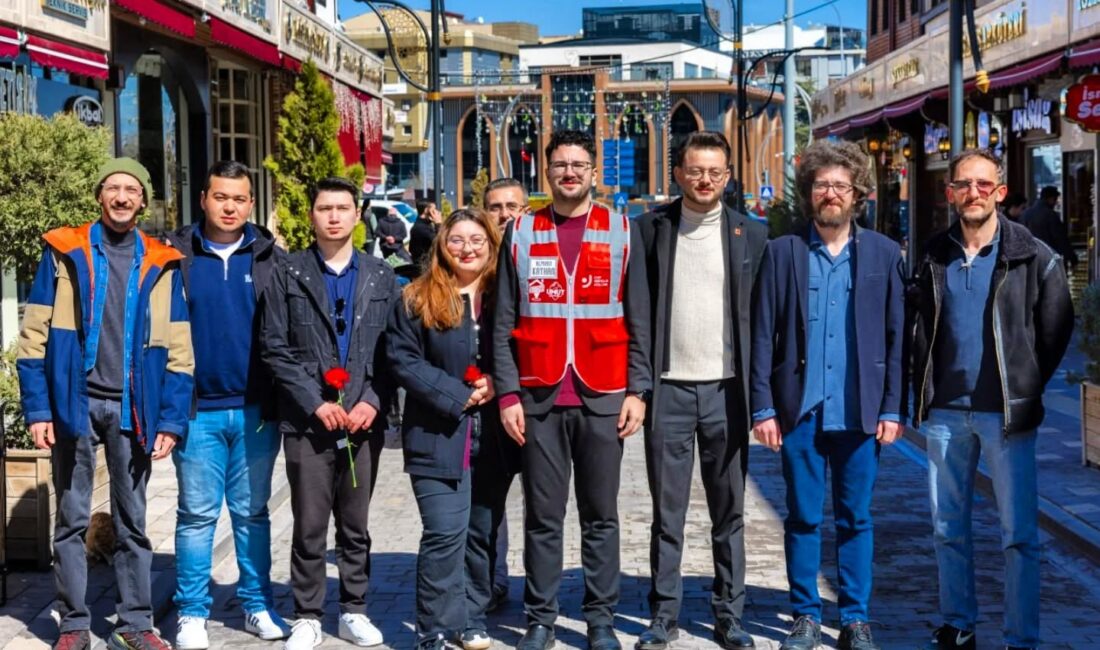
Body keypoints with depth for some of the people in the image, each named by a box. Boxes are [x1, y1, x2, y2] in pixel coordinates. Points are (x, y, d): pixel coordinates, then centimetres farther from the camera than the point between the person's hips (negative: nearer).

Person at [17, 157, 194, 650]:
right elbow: (34, 336, 0)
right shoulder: (64, 251, 2)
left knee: (132, 520, 8)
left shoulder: (161, 264, 5)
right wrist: (37, 408, -7)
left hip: (132, 409, 1)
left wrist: (170, 420, -3)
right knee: (72, 519, 5)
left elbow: (177, 349, 4)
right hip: (74, 403, -1)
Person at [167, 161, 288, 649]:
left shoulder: (270, 258, 5)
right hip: (197, 408, -1)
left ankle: (257, 605, 20)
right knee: (197, 514, 5)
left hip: (256, 408, 1)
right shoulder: (175, 255, 1)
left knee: (252, 512, 11)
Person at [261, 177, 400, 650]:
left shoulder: (381, 277, 9)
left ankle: (354, 611, 21)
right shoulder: (289, 274, 3)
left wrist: (373, 401, -8)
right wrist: (316, 403, -10)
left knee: (355, 526, 10)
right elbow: (275, 349, -2)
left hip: (364, 420, 2)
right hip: (307, 422, -2)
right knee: (309, 527, 3)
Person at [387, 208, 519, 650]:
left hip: (495, 437, 3)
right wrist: (455, 396, -13)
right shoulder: (418, 299, 1)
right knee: (445, 533, -9)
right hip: (439, 436, -3)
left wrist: (498, 383, -10)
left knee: (483, 532, 12)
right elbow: (403, 359, -5)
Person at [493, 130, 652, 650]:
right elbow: (503, 324, 4)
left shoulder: (621, 232, 6)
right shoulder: (520, 232, 6)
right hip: (540, 398, 0)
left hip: (602, 397, 0)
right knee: (543, 516, 5)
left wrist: (637, 390, -2)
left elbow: (638, 320, 5)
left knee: (600, 515, 6)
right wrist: (508, 394, -3)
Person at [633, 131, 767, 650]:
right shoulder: (651, 228, 2)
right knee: (666, 511, 7)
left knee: (729, 511, 8)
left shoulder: (751, 234, 4)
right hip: (669, 388, 0)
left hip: (725, 388, 1)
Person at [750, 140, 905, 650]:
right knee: (803, 517, 7)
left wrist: (892, 408, -2)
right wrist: (763, 407, -5)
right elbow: (763, 335, 1)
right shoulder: (782, 252, 3)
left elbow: (897, 337, 4)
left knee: (855, 518, 8)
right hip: (801, 410, 0)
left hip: (859, 411, 0)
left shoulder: (883, 253, 5)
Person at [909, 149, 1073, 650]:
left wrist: (1027, 388, 1)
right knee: (948, 528, 11)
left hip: (1006, 412, -3)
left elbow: (1057, 329, 2)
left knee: (1018, 533, -1)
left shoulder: (1033, 257, -3)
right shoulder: (934, 257, 8)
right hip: (945, 412, 4)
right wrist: (922, 394, 8)